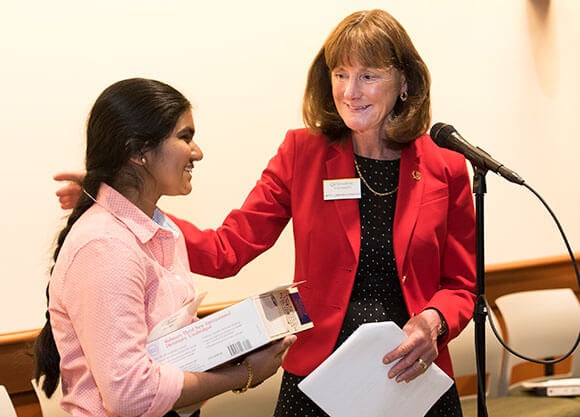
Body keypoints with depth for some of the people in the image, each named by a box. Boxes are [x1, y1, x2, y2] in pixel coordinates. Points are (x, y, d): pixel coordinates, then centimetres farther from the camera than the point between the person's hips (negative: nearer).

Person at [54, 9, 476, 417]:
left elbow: (461, 286, 4)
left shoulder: (445, 169, -2)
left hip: (415, 378, 0)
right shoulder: (303, 153, -1)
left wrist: (434, 321, -18)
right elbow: (225, 251, -5)